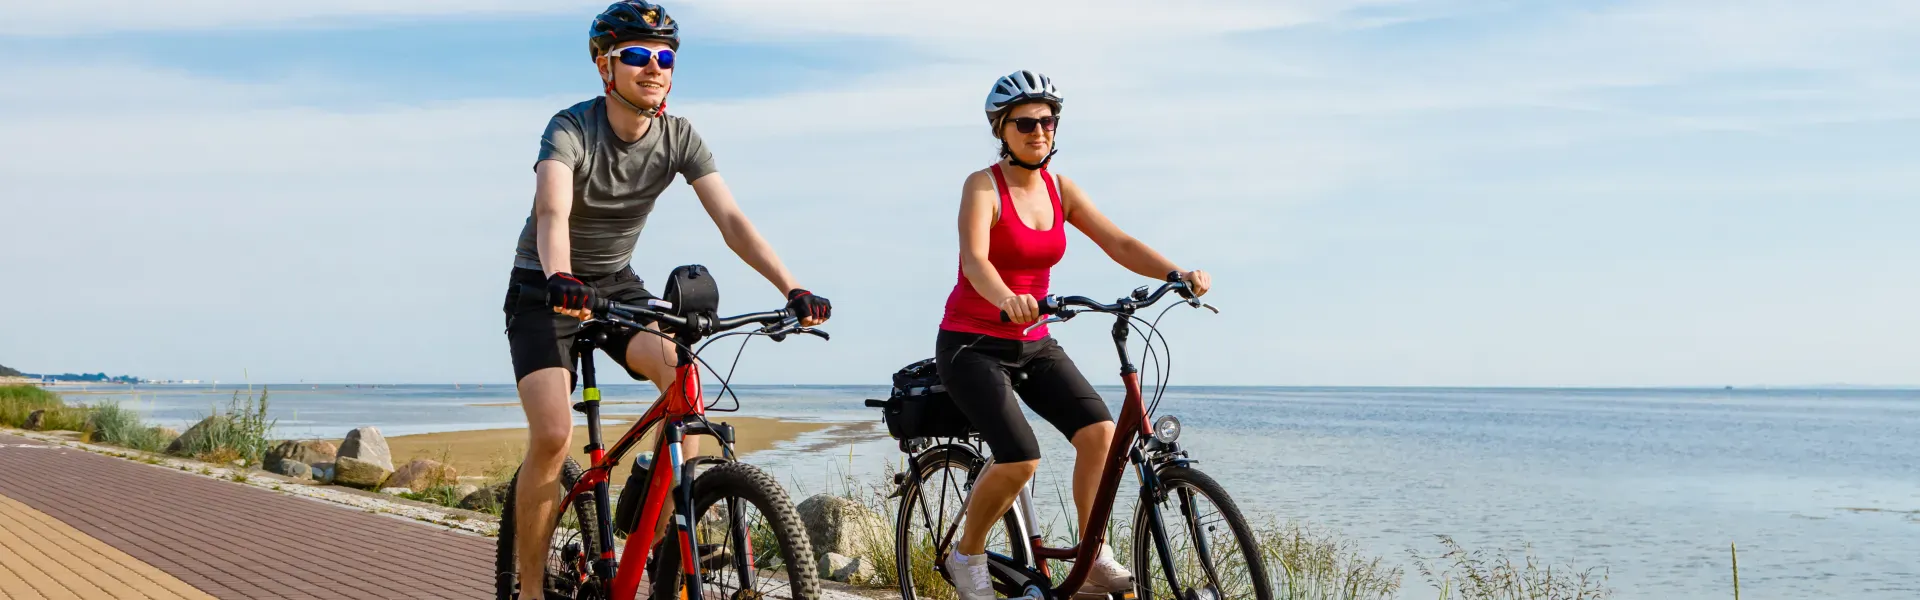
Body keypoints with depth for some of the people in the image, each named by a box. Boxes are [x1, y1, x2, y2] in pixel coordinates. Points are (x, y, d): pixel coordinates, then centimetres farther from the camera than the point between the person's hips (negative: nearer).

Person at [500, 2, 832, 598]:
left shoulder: (680, 139, -10)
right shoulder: (570, 130, -23)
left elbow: (731, 220, -19)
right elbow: (552, 213, -40)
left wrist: (792, 289, -33)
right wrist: (560, 278, -62)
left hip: (616, 284, 4)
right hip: (544, 291, -4)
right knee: (553, 436, -21)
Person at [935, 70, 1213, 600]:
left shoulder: (1059, 189, 4)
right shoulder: (983, 187, -13)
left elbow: (1118, 243, -5)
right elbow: (974, 259, -30)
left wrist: (1177, 273, -23)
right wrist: (1007, 300, -51)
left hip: (1033, 345, 6)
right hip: (973, 344, -6)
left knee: (1099, 430, -17)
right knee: (1020, 458, -22)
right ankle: (966, 555, 4)